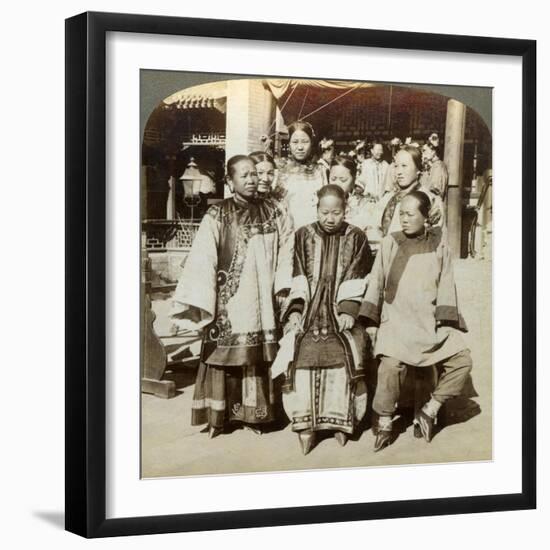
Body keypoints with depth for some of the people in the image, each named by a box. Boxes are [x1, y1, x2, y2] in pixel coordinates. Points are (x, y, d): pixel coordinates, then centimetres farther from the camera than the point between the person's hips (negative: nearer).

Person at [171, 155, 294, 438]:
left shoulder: (272, 211, 7)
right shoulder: (217, 216, -5)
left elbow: (287, 247, 9)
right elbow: (202, 259, -10)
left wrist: (283, 286, -1)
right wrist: (197, 303, -16)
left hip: (261, 300, 3)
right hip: (229, 300, -3)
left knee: (258, 356, 6)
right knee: (224, 353, -1)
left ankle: (254, 414, 16)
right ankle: (218, 416, 7)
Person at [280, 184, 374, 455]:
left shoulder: (356, 238, 7)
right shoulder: (303, 236, 9)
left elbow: (356, 280, 0)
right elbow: (297, 278, 5)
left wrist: (348, 311, -12)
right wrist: (295, 310, -7)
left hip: (340, 311, 0)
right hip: (309, 311, 1)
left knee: (344, 356, -22)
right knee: (305, 354, -21)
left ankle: (341, 419, -13)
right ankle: (305, 423, -20)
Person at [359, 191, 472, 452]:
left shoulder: (438, 245, 5)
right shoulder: (390, 243, 2)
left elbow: (446, 284, 6)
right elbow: (376, 282, 5)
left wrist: (446, 321, -3)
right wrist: (370, 320, -1)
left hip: (431, 322, 3)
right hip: (397, 320, -2)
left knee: (462, 360, -11)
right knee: (391, 364, -26)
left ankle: (429, 410, 3)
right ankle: (384, 425, -11)